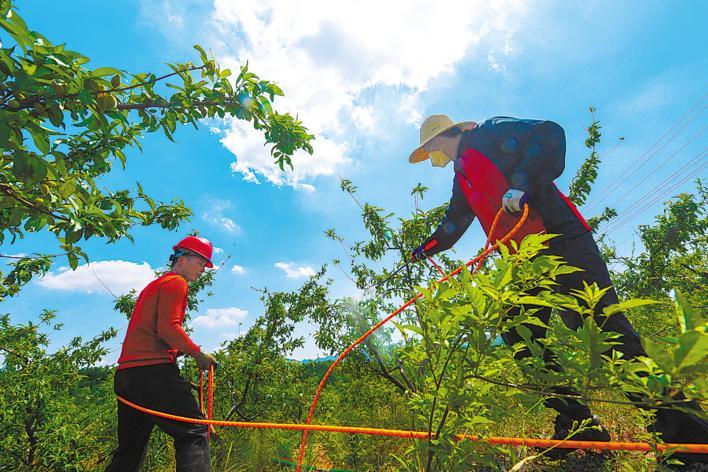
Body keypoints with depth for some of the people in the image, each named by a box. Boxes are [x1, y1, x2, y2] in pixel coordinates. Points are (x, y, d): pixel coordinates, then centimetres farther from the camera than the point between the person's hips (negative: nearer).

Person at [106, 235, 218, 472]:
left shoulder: (155, 284, 28)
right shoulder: (176, 282, -3)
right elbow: (168, 329, -15)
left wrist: (180, 351, 16)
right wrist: (198, 353, -5)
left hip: (125, 373, 10)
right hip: (152, 370, -10)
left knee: (129, 451, 18)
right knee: (195, 432, -12)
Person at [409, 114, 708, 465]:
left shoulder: (488, 134, 4)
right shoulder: (462, 176, 27)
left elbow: (549, 135, -11)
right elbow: (453, 223, 38)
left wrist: (523, 184, -22)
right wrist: (427, 248, 47)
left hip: (559, 239, -8)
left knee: (597, 319, -16)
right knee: (519, 336, 2)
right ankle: (578, 425, 11)